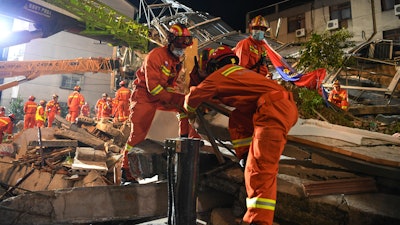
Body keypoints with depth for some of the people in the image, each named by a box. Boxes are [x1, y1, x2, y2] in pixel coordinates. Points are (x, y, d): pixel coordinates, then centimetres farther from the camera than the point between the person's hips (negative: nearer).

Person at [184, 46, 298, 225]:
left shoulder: (220, 75, 10)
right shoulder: (241, 70, 33)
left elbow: (194, 95, 17)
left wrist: (189, 110, 38)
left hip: (275, 111, -9)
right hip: (286, 106, 9)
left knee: (260, 169, -15)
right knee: (237, 118, 24)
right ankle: (249, 157, 20)